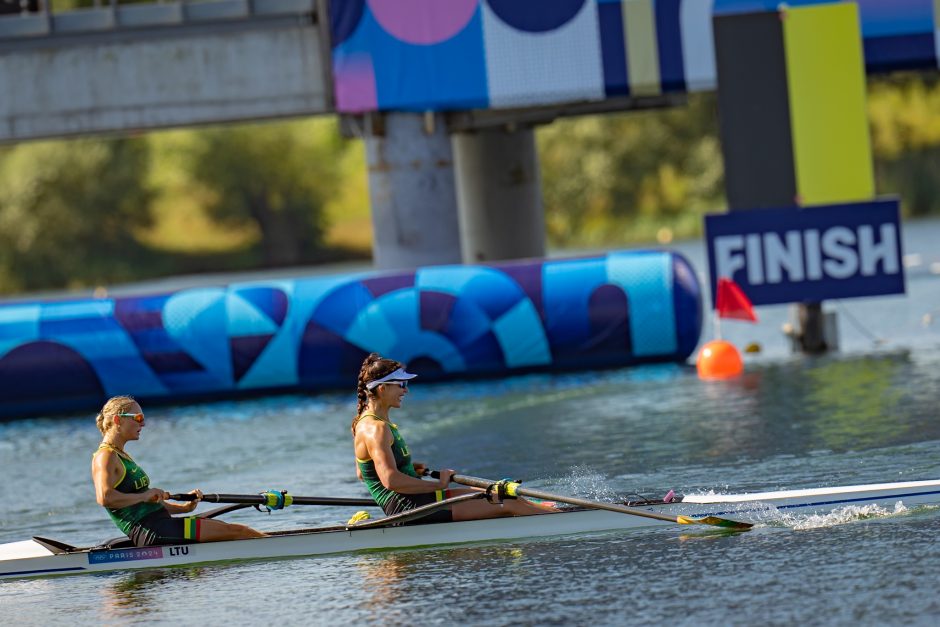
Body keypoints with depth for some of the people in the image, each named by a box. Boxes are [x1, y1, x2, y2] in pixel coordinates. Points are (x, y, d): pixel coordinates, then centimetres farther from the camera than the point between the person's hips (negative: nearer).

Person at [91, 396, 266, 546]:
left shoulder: (122, 457, 22)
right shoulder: (105, 457, -10)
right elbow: (104, 497, -28)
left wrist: (184, 507, 10)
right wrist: (144, 496, -17)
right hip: (151, 533, -10)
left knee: (233, 530, 7)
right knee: (235, 531, -10)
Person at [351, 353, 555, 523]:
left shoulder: (365, 423, 13)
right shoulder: (376, 429, -19)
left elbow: (362, 473, 25)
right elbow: (390, 481, -28)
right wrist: (438, 484, -18)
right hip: (408, 508, -10)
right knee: (507, 504, -7)